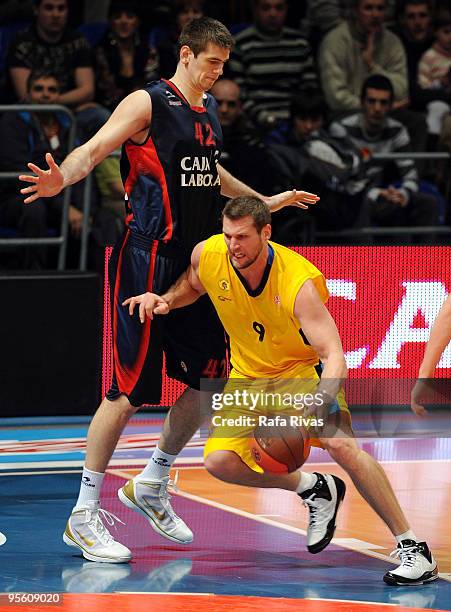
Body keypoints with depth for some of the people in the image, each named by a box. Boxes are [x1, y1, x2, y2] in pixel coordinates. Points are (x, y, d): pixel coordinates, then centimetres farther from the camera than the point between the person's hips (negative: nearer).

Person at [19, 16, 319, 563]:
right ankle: (84, 515, -1)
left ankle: (153, 486, 28)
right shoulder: (147, 104, -8)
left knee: (202, 384, 9)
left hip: (195, 264, 8)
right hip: (147, 262, -8)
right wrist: (61, 178, -39)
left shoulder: (208, 109, 15)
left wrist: (265, 201, 40)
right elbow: (93, 150, -19)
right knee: (128, 392, -9)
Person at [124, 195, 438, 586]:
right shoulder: (207, 254, -16)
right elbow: (192, 286, 12)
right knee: (220, 461, -15)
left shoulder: (300, 282, -31)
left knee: (341, 443, -31)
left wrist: (319, 402, -54)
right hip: (249, 375, 5)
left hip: (305, 368, -5)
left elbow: (334, 355, -36)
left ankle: (412, 548, -23)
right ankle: (317, 490, 11)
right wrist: (163, 301, -10)